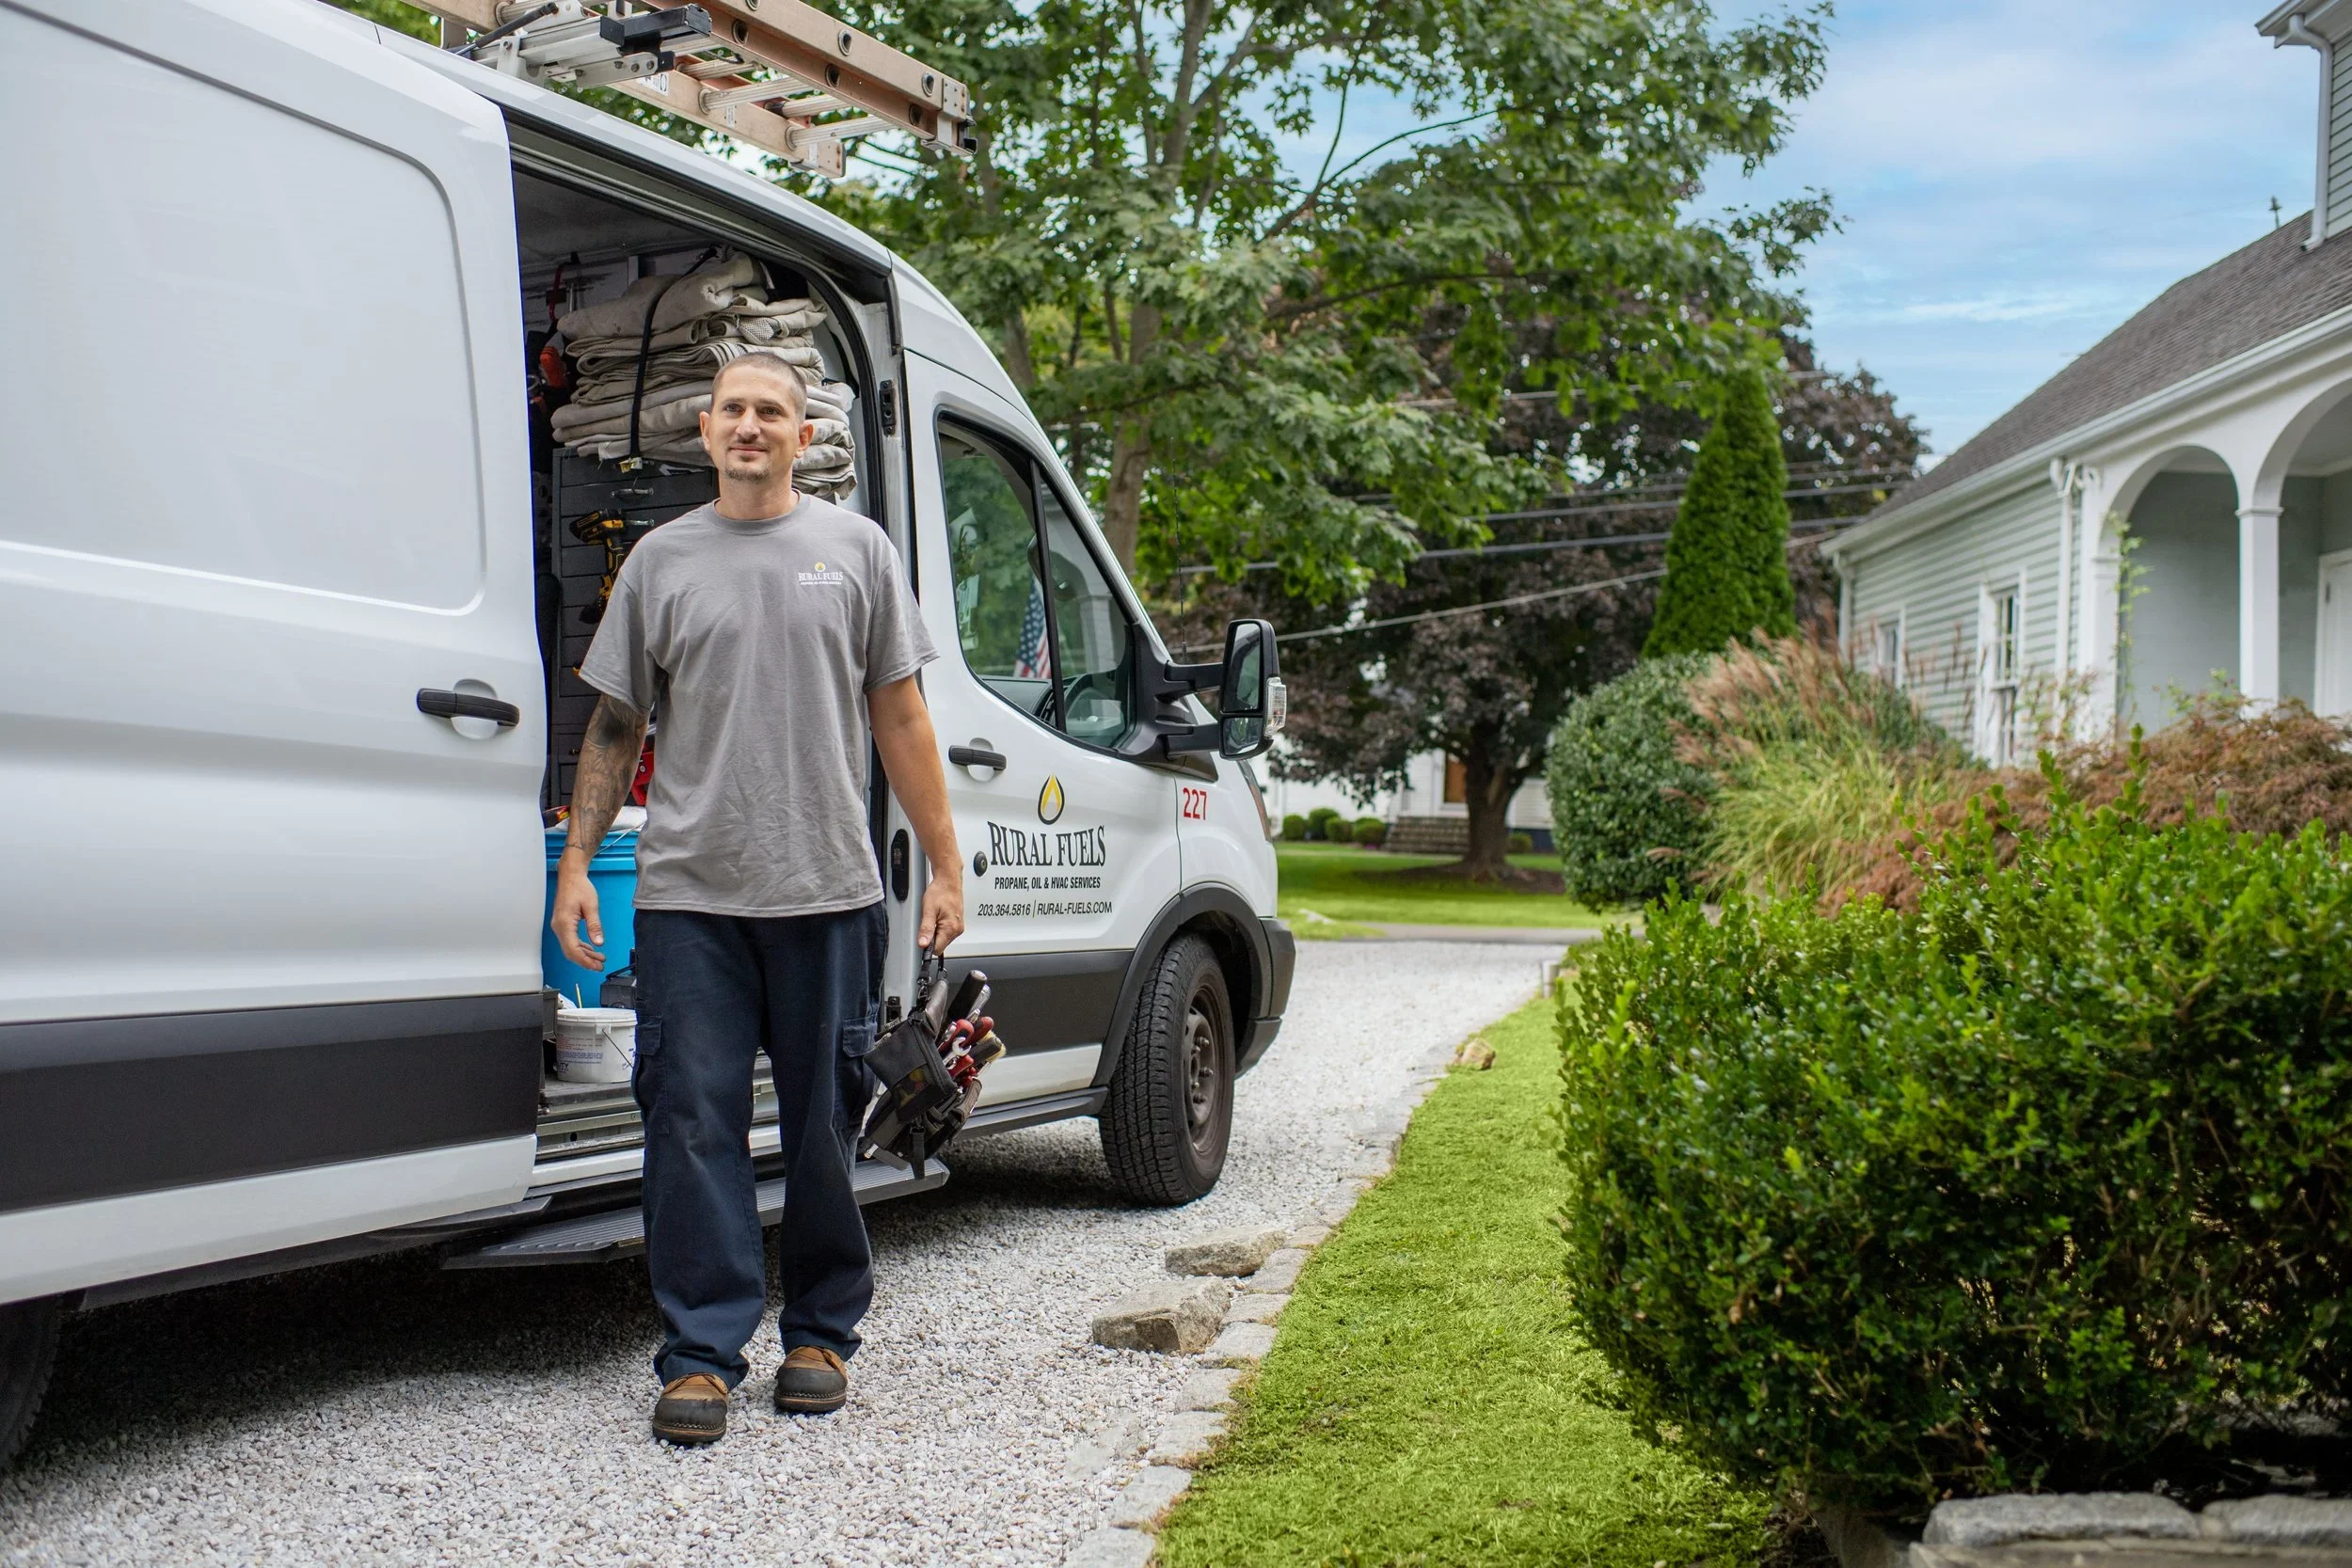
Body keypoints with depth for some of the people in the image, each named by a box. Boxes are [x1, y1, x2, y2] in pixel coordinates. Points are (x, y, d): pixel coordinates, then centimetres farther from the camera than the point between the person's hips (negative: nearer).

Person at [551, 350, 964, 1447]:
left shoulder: (856, 549, 10)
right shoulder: (662, 561, 11)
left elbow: (900, 719, 9)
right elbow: (614, 726, 13)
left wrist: (945, 868, 4)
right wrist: (576, 861, 5)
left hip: (828, 892, 0)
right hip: (688, 897, 0)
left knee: (824, 1129, 7)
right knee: (693, 1123, -1)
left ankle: (821, 1334, 21)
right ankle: (702, 1353, 7)